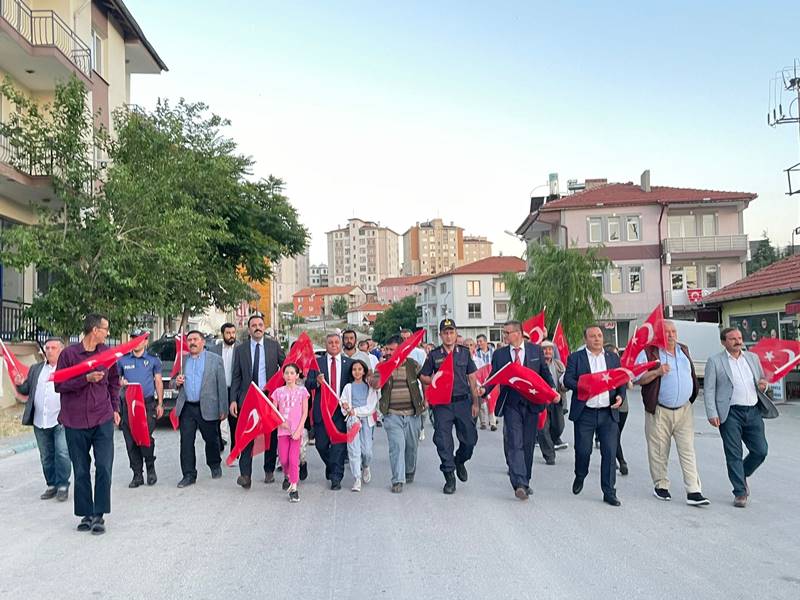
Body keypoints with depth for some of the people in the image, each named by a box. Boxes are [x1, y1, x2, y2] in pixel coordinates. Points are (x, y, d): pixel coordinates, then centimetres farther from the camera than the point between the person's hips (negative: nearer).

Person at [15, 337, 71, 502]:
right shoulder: (36, 369, 14)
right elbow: (26, 390, 15)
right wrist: (20, 384, -5)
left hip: (61, 421, -5)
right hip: (40, 422, 5)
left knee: (62, 454, -8)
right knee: (46, 457, 13)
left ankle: (63, 486, 5)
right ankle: (52, 485, 25)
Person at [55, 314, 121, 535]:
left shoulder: (107, 352, 6)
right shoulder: (69, 353, -4)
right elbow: (59, 385, -4)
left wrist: (115, 409, 11)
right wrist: (87, 378, -16)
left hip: (103, 420, 1)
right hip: (75, 422, -1)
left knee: (104, 467, -6)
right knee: (81, 471, 8)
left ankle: (99, 515, 4)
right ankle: (86, 514, 20)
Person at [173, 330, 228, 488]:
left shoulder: (215, 360, 2)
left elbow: (221, 386, -1)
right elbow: (176, 383, 21)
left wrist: (223, 409, -7)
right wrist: (177, 382, -5)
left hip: (206, 408, -2)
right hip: (186, 408, 3)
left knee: (211, 439, 10)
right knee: (186, 442, 0)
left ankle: (215, 465, 34)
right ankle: (189, 475, 8)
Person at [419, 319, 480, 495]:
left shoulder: (464, 353, 7)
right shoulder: (434, 355, 3)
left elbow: (472, 378, 9)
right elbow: (423, 376, 10)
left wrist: (475, 402, 6)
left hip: (463, 402, 1)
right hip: (442, 405, -1)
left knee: (470, 438, 3)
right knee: (443, 441, -2)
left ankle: (460, 462, 34)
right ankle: (449, 476, 11)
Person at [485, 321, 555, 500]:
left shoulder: (536, 350, 5)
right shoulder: (499, 354, 6)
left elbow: (545, 373, 9)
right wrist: (484, 389, -13)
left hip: (531, 403, 1)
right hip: (511, 404, -1)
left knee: (528, 444, 9)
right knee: (514, 443, -11)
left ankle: (524, 481, 23)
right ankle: (520, 484, -16)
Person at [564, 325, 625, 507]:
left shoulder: (613, 358, 13)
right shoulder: (575, 357, 3)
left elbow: (622, 381, 14)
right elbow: (567, 379, -7)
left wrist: (620, 396, -5)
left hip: (609, 413, 2)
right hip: (584, 413, -2)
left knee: (610, 453, -1)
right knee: (583, 450, 4)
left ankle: (609, 492, 8)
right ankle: (580, 477, 34)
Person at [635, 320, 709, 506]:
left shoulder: (684, 350, 12)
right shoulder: (649, 353, -6)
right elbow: (638, 379, -11)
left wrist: (694, 393, 19)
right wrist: (657, 372, -23)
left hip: (684, 409, 4)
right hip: (659, 412, -4)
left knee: (688, 450, -1)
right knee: (659, 451, 5)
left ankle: (693, 492, -1)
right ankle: (661, 486, 21)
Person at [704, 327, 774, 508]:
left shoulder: (752, 357, 14)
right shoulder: (714, 361, 0)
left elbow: (761, 380, 24)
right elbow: (708, 390, -2)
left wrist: (763, 384, -1)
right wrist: (712, 414, -12)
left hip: (753, 411, 4)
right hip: (730, 413, -4)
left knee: (760, 451, 3)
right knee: (734, 455, 0)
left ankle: (742, 476, 30)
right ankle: (740, 493, 11)